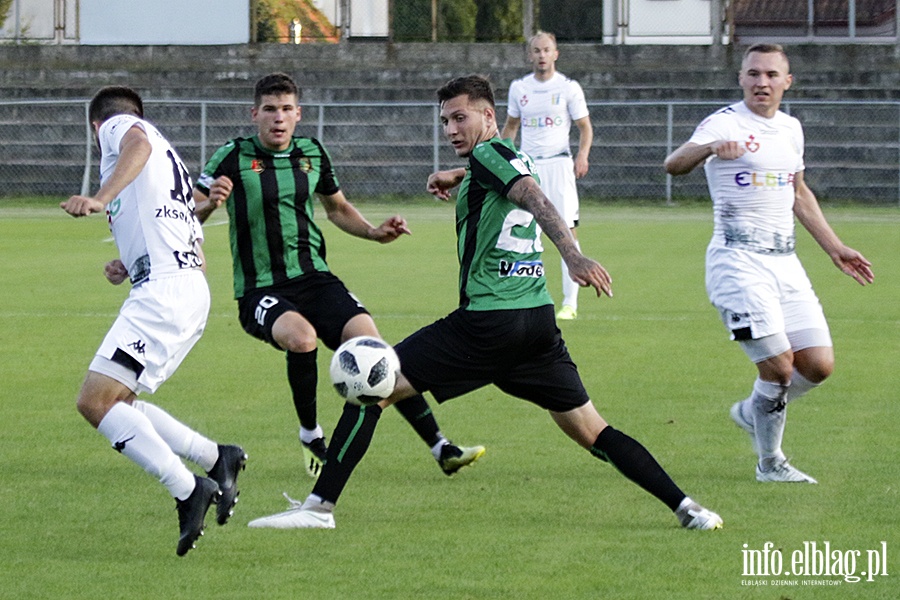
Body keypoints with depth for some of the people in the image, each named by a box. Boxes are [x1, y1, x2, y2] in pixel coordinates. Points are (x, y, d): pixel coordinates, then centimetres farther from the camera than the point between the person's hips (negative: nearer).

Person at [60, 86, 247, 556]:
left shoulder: (117, 127, 8)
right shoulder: (168, 158, 33)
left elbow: (138, 145, -19)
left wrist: (100, 199, -33)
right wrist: (129, 266, 27)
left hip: (163, 290, -9)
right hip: (190, 290, 9)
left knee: (95, 400, -15)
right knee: (115, 402, 15)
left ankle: (188, 491, -20)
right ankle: (216, 459, 12)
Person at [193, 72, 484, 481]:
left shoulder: (312, 154, 8)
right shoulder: (233, 157, -5)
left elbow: (337, 208, 26)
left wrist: (375, 233, 9)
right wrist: (210, 203, -24)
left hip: (315, 280, 4)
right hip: (260, 291, -4)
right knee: (302, 337, -35)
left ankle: (442, 450, -13)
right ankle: (311, 436, -9)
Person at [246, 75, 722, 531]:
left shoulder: (489, 153, -4)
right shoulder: (512, 158, 20)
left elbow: (535, 199, -22)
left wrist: (573, 256, -36)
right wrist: (457, 178, 32)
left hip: (487, 322, -9)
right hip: (538, 319, 9)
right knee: (590, 432, 11)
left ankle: (320, 505, -5)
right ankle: (684, 506, 1)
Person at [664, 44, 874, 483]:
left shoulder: (790, 129, 14)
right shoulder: (725, 124, -9)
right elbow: (674, 165, -26)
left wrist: (834, 248, 28)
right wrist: (709, 148, -48)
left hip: (784, 262, 7)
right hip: (738, 262, -7)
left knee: (818, 365, 0)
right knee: (779, 365, -13)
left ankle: (753, 412, 28)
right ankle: (770, 463, 7)